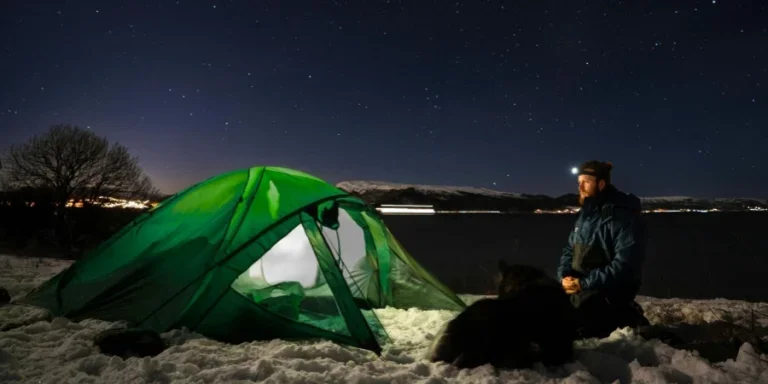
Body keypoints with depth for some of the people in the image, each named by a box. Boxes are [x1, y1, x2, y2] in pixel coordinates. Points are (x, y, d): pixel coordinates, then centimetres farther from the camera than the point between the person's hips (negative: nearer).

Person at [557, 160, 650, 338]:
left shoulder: (624, 215, -17)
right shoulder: (584, 214, 10)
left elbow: (625, 265, -24)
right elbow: (569, 250, 14)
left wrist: (584, 283, -24)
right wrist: (564, 276, -7)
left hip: (608, 294, -8)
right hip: (579, 290, 8)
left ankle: (631, 320, 9)